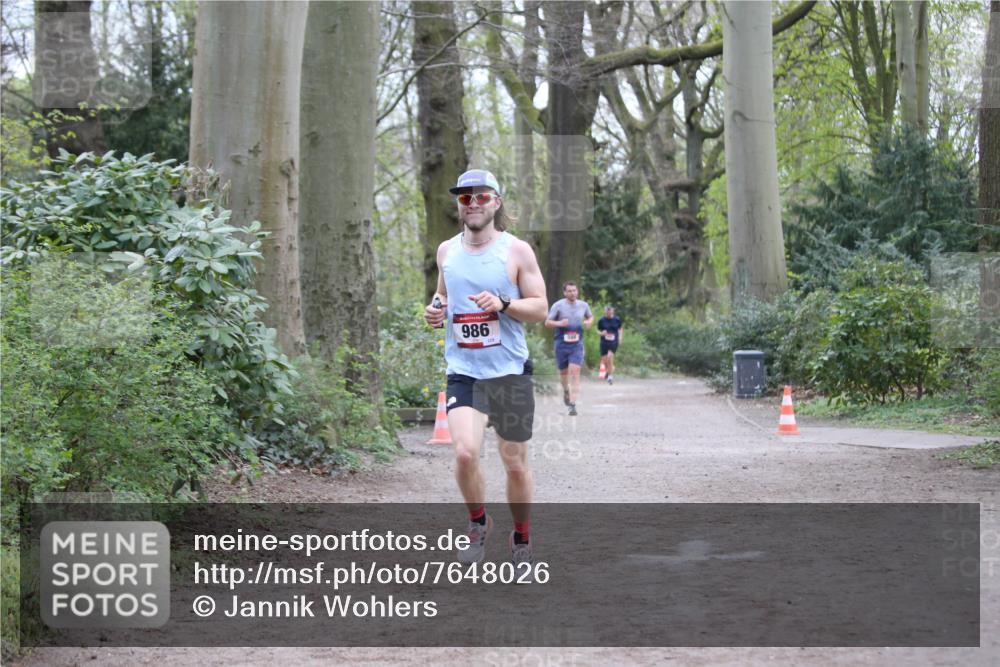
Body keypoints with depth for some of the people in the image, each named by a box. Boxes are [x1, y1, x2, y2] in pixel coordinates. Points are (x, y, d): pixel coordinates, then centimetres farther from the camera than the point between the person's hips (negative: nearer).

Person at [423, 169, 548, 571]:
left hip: (510, 372, -1)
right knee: (465, 452, -18)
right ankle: (478, 523, 9)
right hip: (463, 372, 2)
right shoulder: (447, 251, 8)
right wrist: (435, 310, 2)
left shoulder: (517, 251, -3)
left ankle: (522, 539, 28)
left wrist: (504, 304, -20)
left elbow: (540, 308, -2)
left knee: (515, 463, 7)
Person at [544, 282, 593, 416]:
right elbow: (547, 323, -2)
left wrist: (589, 322, -1)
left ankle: (573, 404, -16)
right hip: (561, 344, 0)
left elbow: (590, 316, 23)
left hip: (577, 344, 0)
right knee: (563, 372, 13)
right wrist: (559, 323, -22)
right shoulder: (558, 305, -4)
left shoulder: (583, 305, 5)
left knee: (575, 372, -14)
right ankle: (566, 391, 47)